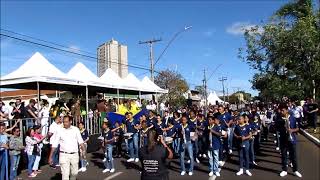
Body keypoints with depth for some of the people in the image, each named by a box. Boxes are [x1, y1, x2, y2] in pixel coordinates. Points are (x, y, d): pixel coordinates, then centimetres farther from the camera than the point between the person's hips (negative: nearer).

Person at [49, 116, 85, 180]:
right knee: (65, 174, -3)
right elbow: (54, 145, -2)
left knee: (74, 173, 14)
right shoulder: (60, 131, -3)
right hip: (64, 155, -1)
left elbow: (80, 142, 0)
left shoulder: (76, 129, 0)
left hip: (74, 154, 2)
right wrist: (50, 156, -3)